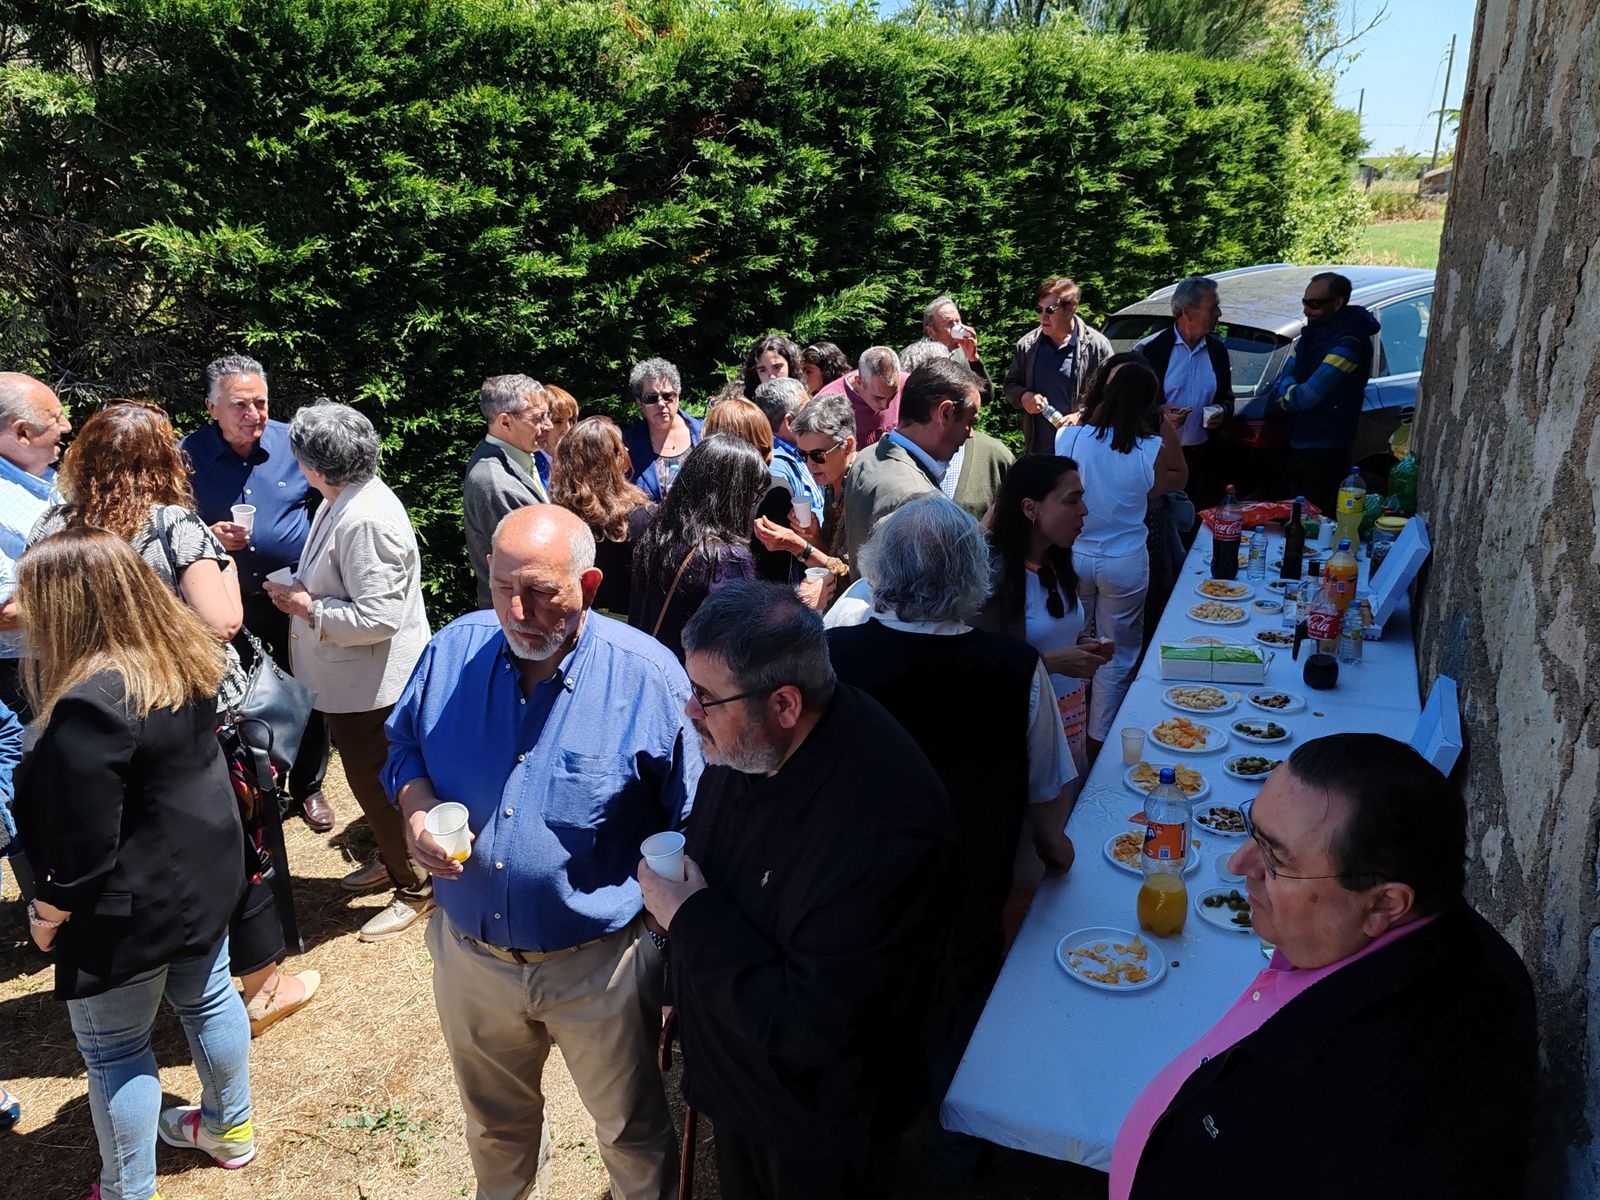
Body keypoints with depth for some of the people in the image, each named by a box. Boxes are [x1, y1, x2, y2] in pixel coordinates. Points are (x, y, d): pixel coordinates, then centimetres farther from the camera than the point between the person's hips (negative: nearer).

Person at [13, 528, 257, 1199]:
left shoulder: (90, 705, -31)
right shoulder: (184, 657, -5)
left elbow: (85, 846, -25)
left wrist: (49, 913, -7)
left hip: (132, 906, -8)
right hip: (205, 873, 8)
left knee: (113, 1049, 12)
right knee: (207, 998, 25)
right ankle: (230, 1130, 45)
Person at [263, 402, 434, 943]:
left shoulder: (365, 520, -27)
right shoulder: (344, 499, 5)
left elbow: (377, 618, -28)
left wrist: (306, 607, -19)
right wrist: (303, 590, 5)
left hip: (373, 683, -10)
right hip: (352, 680, 10)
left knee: (376, 783, 3)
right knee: (369, 777, 23)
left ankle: (416, 888, 20)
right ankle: (393, 860, 42)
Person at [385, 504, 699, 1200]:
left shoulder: (650, 676, -19)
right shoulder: (454, 652, -8)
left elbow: (692, 831, -11)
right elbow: (404, 744, 11)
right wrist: (416, 808, -12)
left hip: (599, 965, -4)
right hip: (469, 954, 4)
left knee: (635, 1132, 18)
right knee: (495, 1127, 30)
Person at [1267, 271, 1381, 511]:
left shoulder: (1348, 344, -20)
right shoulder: (1310, 335, 8)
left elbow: (1306, 398, -24)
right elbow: (1282, 381, 8)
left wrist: (1282, 392, -5)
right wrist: (1289, 389, -14)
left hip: (1324, 453, -8)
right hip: (1295, 445, 8)